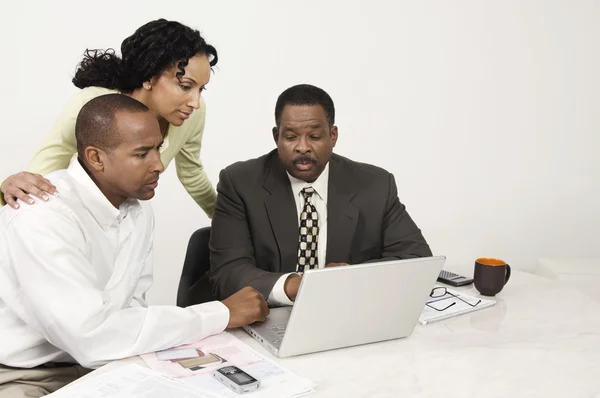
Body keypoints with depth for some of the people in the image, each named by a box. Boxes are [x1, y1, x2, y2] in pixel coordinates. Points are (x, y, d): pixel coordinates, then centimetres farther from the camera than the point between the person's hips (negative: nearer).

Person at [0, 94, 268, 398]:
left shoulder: (137, 208, -1)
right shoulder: (42, 217, -26)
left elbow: (131, 301, 1)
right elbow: (91, 336, -31)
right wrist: (221, 314, -26)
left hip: (90, 365, 7)